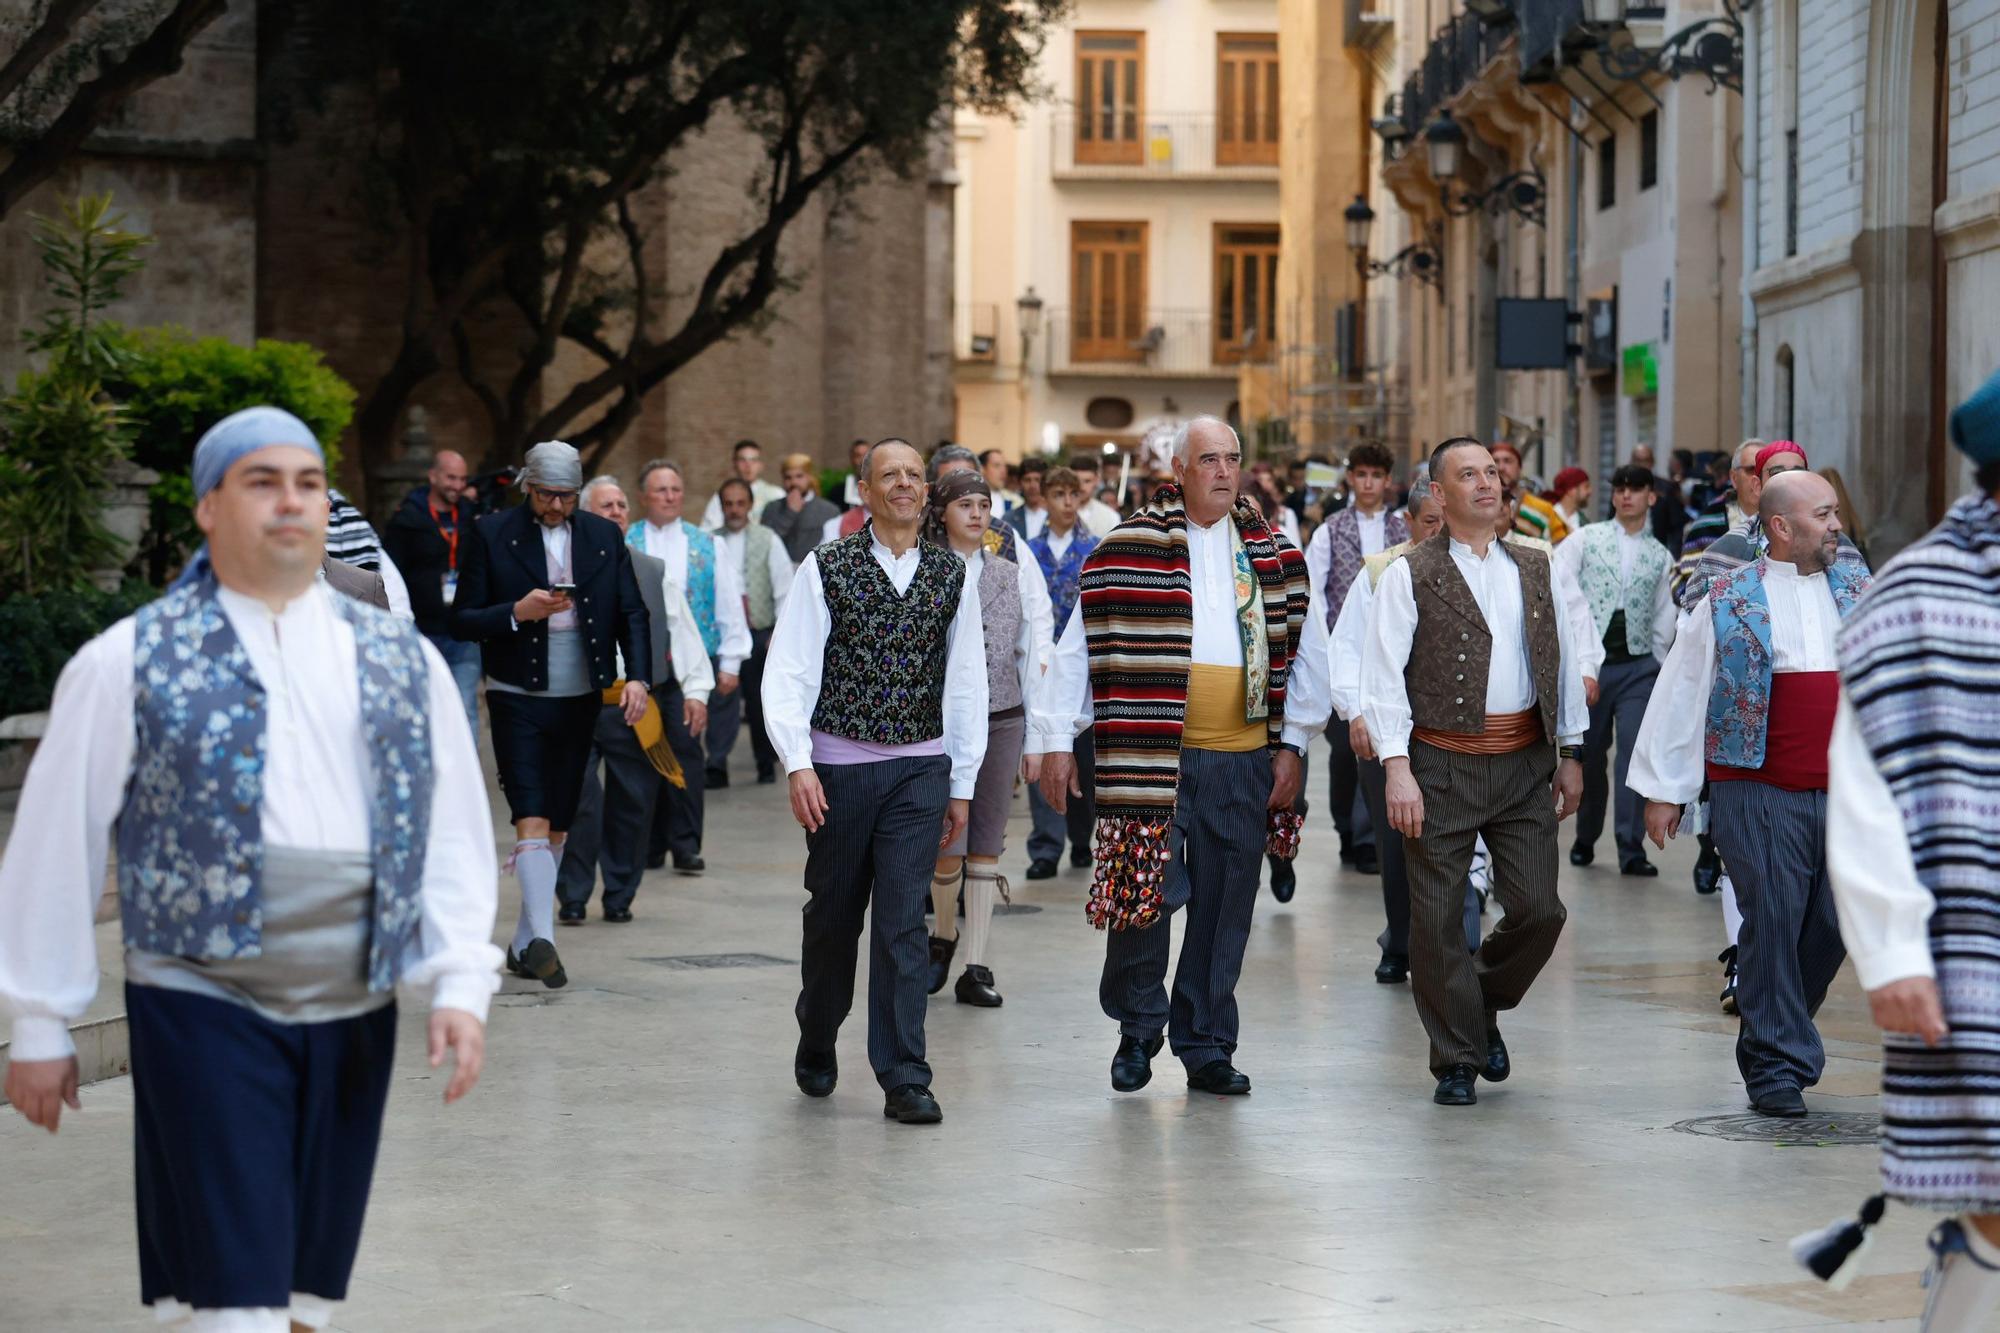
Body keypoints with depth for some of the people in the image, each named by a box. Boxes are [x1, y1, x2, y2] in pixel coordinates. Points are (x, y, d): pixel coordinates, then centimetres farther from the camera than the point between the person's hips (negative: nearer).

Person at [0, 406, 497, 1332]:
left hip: (355, 1016, 4)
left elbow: (454, 832, 8)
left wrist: (460, 985, -4)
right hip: (202, 1006, -4)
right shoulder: (131, 662, -1)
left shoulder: (402, 663, 10)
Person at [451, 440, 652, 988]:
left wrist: (637, 675, -8)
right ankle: (542, 938, -23)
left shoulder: (604, 537, 7)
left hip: (580, 698, 4)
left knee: (557, 827, 9)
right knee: (532, 821, -16)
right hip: (517, 698, -4)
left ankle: (523, 944, 19)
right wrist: (518, 613, -20)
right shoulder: (491, 534, -3)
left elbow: (632, 612, 7)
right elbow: (462, 620, -3)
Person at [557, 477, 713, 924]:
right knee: (579, 800, -8)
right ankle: (573, 896, 4)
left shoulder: (654, 573, 14)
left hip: (638, 709, 3)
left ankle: (620, 896, 19)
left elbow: (683, 632, 14)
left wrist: (696, 690, 7)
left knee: (633, 803, 7)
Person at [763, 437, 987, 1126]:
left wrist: (962, 784, 9)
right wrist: (798, 765, -16)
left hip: (921, 768, 1)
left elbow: (966, 683, 10)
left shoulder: (951, 576, 6)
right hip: (839, 767, -1)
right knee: (833, 915, 11)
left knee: (903, 920, -7)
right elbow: (788, 673, -6)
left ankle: (904, 1077, -5)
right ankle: (817, 1044, 35)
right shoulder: (826, 570, -2)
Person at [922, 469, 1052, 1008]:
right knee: (948, 846, -8)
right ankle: (943, 933, 21)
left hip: (1001, 720, 3)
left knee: (985, 848, 3)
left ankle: (975, 968, 6)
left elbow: (1035, 658, 10)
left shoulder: (1016, 577, 10)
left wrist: (1036, 740, 5)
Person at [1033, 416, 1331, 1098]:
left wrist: (1291, 744, 8)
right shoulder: (1129, 549, 1)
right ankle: (1137, 1029, 17)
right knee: (1145, 894, -6)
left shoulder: (1275, 556, 10)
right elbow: (1076, 649, 1)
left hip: (1243, 761, 3)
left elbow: (1307, 654, 14)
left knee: (1224, 906, 6)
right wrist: (1056, 740, -3)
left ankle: (1206, 1046, 17)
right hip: (1152, 754, -3)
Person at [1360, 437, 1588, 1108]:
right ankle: (1457, 1059, 14)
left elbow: (1563, 661, 16)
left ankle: (1485, 1007, 26)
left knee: (1539, 910, -2)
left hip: (1525, 763, 3)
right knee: (1437, 918, 0)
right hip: (1441, 766, -3)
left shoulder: (1534, 568, 11)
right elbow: (1384, 676, -7)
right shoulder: (1410, 574, -3)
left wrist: (1571, 753, 13)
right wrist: (1397, 768, -15)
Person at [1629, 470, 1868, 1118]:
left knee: (1831, 926, 5)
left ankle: (1773, 1037, 27)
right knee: (1772, 923, -5)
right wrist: (1663, 790, 1)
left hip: (1845, 792, 4)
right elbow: (1681, 692, 2)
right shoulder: (1729, 601, 0)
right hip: (1758, 795, -4)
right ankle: (1776, 1068, 5)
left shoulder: (1859, 591, 11)